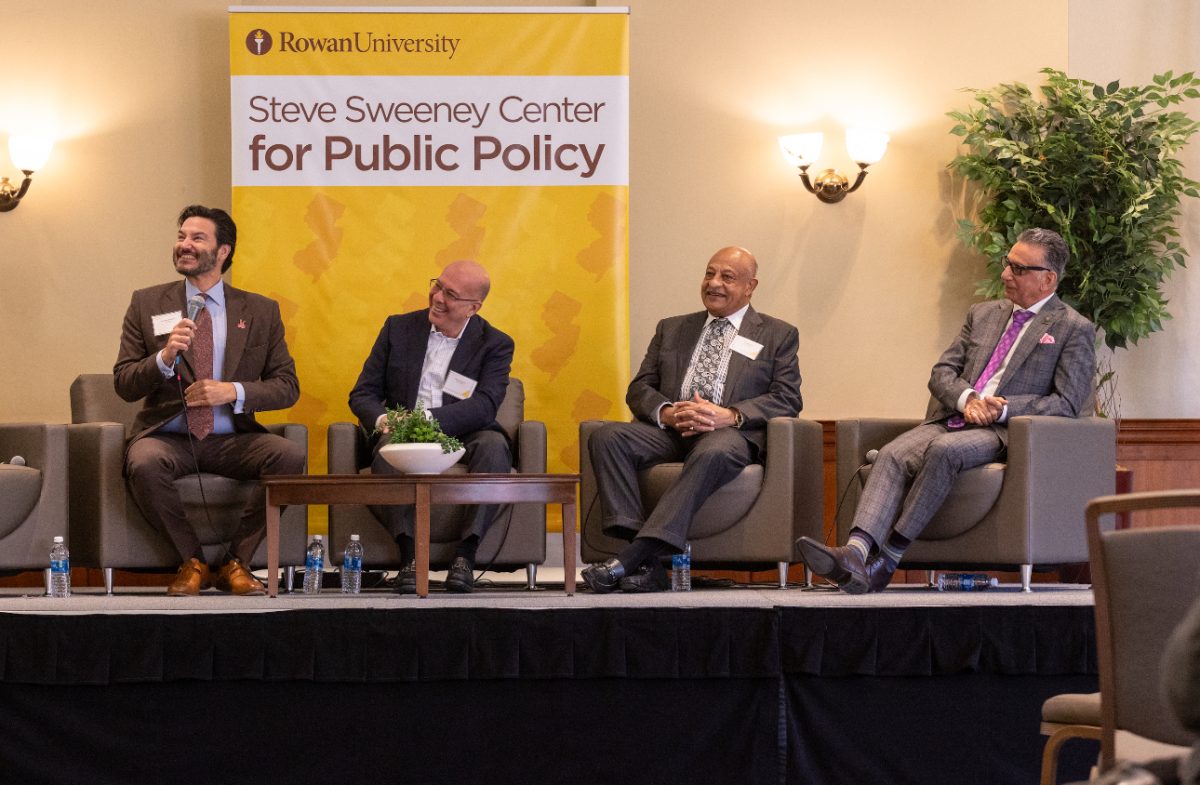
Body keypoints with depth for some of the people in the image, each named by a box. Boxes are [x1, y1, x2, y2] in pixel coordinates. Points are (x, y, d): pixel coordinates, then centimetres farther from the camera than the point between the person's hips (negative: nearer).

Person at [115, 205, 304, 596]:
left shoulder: (261, 311, 9)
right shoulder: (147, 304, 8)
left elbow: (287, 387, 6)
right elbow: (123, 384, 3)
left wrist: (234, 391, -13)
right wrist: (164, 357, -18)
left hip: (231, 439, 1)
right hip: (168, 436, -1)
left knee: (291, 456, -29)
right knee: (143, 464, -36)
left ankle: (235, 562, -11)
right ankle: (192, 561, -11)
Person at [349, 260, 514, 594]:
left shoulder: (495, 345, 5)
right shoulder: (399, 328, 12)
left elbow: (484, 406, -12)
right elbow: (362, 394, 10)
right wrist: (382, 420, -15)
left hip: (462, 440, -1)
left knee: (494, 445, -34)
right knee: (387, 445, -34)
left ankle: (466, 552, -33)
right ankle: (409, 553, -36)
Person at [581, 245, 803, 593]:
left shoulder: (778, 336, 16)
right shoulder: (671, 329, 26)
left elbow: (787, 398, 3)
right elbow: (639, 389, 17)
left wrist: (730, 415, -15)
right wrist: (666, 412, -9)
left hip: (731, 433, -3)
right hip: (669, 431, 4)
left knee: (715, 452, -41)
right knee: (606, 437, -27)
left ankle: (629, 560, -46)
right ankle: (644, 563, -37)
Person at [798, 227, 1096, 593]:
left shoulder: (1075, 330, 5)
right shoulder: (982, 314, 24)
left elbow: (1067, 404, -3)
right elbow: (942, 373, 17)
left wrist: (1004, 409, -14)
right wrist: (966, 399, -6)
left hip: (1004, 432, -5)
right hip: (951, 419, 5)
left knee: (943, 450, -36)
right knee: (893, 454, -26)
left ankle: (889, 557, -34)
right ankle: (855, 553, -46)